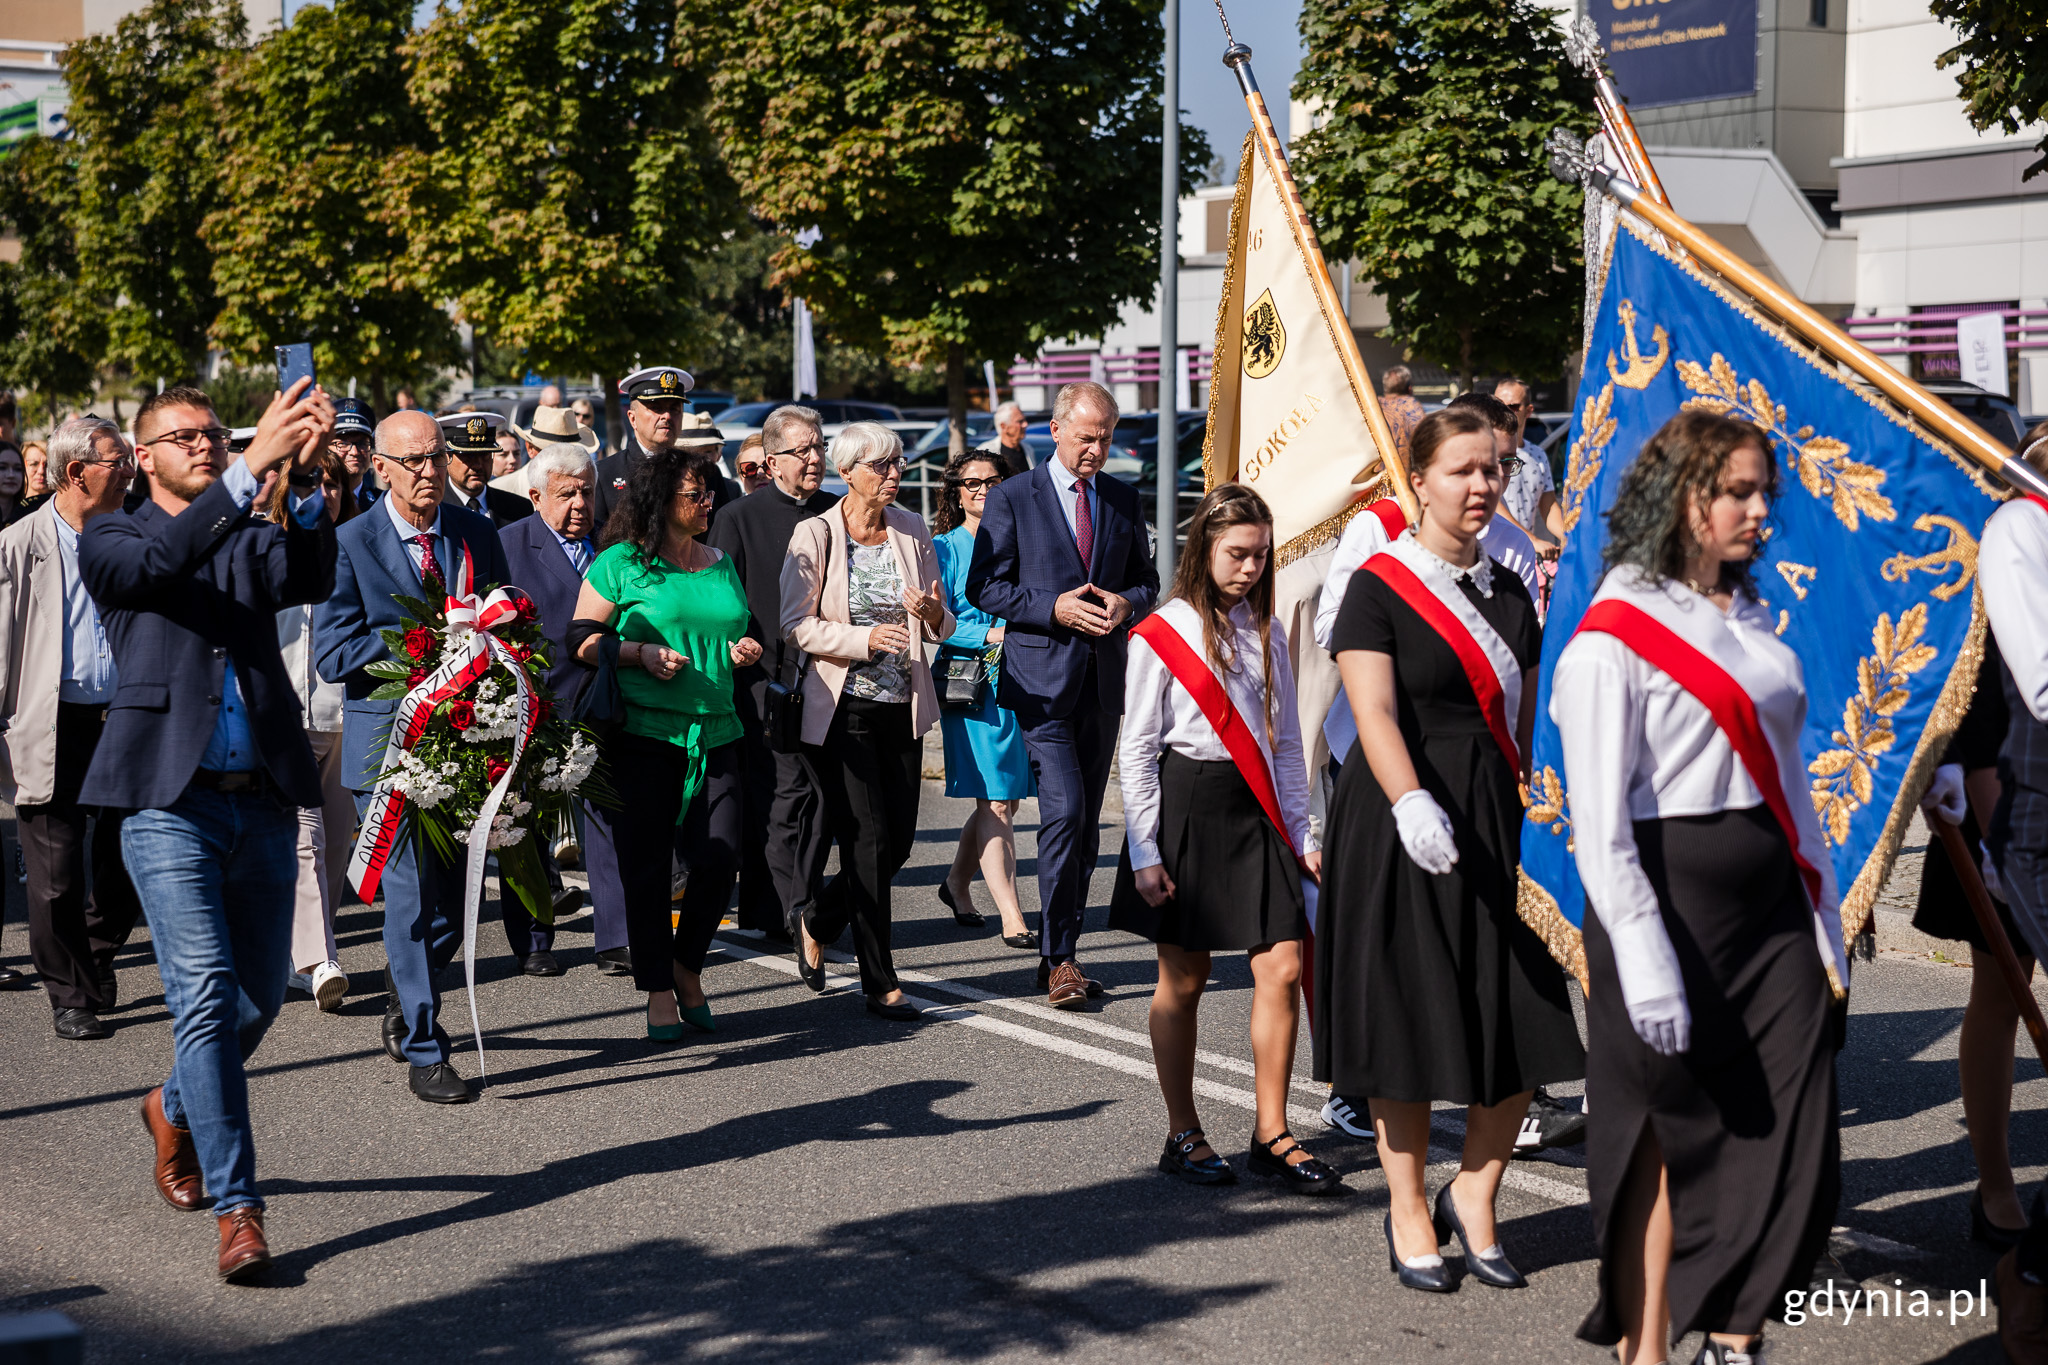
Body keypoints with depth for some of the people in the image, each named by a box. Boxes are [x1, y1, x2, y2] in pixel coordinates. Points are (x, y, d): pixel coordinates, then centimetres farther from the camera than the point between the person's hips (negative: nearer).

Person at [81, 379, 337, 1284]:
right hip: (171, 802, -4)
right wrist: (254, 468, -28)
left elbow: (312, 580, -9)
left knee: (261, 997, 13)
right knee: (206, 998, -11)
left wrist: (306, 476, -25)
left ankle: (176, 1109, 42)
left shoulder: (254, 540, 14)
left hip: (262, 801, 4)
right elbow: (165, 560, -18)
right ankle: (237, 1209, -9)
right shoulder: (111, 543, 5)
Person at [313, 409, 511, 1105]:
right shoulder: (348, 544, -5)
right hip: (389, 740, -5)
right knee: (414, 887, -7)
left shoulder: (477, 532, 8)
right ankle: (422, 1048, 5)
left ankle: (404, 1001, 39)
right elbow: (332, 655, -11)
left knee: (454, 891, 11)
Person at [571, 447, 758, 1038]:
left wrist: (743, 651, 7)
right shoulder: (621, 563, 1)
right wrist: (641, 652, -13)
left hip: (714, 733, 4)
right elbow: (581, 639, 0)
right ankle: (658, 989, 12)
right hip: (644, 731, -4)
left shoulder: (722, 566, 17)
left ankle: (687, 966, 17)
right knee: (645, 866, 0)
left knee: (720, 860, -7)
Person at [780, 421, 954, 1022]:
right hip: (842, 707, -5)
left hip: (902, 703, 5)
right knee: (867, 841, -6)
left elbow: (942, 625, 12)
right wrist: (864, 638, -22)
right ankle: (880, 983, 3)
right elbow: (796, 624, -9)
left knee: (898, 840, 6)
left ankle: (817, 921, 33)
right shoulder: (815, 535, -6)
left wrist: (932, 613, -11)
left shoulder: (912, 532, 8)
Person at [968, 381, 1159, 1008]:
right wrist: (1054, 607, -15)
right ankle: (1060, 960, -9)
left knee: (1086, 822, 8)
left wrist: (1126, 603, -5)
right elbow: (983, 586, -3)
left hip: (1103, 679, 5)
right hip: (1042, 678, -5)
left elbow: (1146, 579, 18)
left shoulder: (1124, 499, 12)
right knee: (1063, 811, -15)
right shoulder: (1013, 498, -2)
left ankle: (1057, 955, 18)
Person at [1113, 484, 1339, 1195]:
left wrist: (1301, 832, 10)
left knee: (1282, 968, -4)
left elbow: (1285, 740, 15)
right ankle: (1183, 1136, 16)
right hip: (1186, 807, -5)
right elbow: (1136, 752, -5)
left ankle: (1271, 1134, 5)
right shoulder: (1159, 636, -5)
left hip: (1255, 808, 5)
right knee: (1183, 979, 4)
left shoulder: (1266, 631, 11)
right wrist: (1145, 855, -9)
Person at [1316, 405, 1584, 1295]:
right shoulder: (1380, 586, -6)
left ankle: (1473, 1195, 19)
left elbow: (1523, 719, 16)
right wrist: (1412, 803, -34)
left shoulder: (1509, 593, 12)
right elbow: (1374, 712, -18)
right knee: (1410, 1017, 2)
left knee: (1521, 1017, 0)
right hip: (1400, 820, -5)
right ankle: (1408, 1210, 18)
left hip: (1495, 819, 5)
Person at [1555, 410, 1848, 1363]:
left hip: (1772, 903, 7)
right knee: (1670, 1145, 1)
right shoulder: (1613, 637, -9)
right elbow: (1600, 828, -13)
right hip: (1671, 899, -7)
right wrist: (1645, 969, -19)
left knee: (1792, 1149, 3)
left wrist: (1825, 927, 14)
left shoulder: (1753, 621, 14)